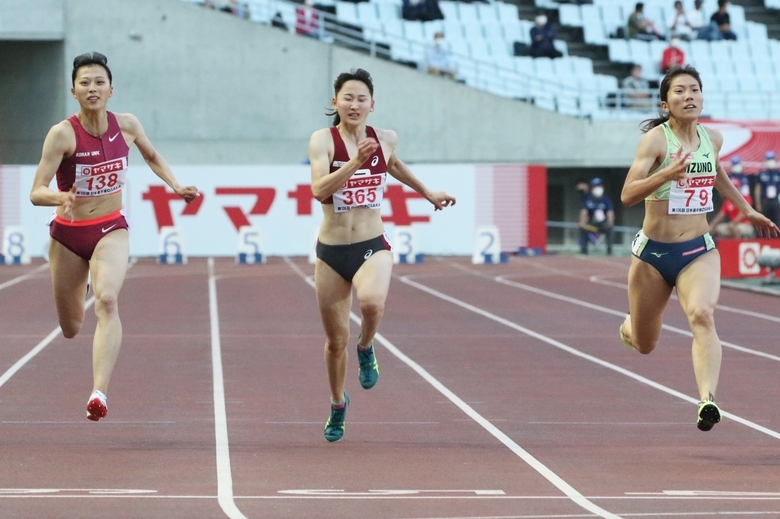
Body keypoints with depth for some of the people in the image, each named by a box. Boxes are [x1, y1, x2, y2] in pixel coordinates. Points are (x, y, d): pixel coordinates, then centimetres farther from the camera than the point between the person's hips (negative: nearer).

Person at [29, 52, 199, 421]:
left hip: (111, 230, 1)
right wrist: (62, 197, -43)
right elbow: (36, 193, -22)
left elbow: (152, 156, 17)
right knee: (70, 330, 13)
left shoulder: (126, 125, -6)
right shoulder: (63, 134, -17)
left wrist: (176, 186, 5)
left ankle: (99, 392, -39)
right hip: (68, 234, 0)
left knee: (107, 300, -29)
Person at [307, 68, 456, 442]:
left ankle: (366, 349, 1)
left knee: (372, 302, -34)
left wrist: (428, 193, 32)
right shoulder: (323, 140, -9)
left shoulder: (386, 140, 1)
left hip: (372, 247, 0)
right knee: (336, 341, 9)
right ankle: (338, 404, 37)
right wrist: (355, 162, -32)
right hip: (331, 251, 0)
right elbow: (319, 189, -24)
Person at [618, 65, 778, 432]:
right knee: (644, 345, 12)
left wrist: (747, 210, 31)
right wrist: (667, 173, -37)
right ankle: (629, 327, 50)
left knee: (701, 314, -28)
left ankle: (707, 400, -41)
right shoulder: (656, 139, -13)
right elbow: (627, 195, -22)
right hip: (653, 252, -2)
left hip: (698, 250, 2)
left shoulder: (713, 138, 3)